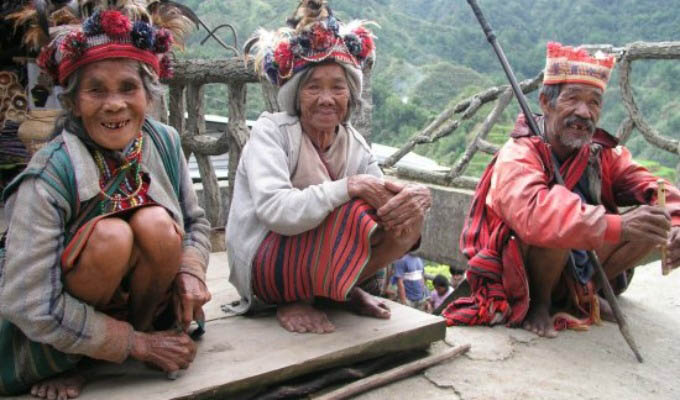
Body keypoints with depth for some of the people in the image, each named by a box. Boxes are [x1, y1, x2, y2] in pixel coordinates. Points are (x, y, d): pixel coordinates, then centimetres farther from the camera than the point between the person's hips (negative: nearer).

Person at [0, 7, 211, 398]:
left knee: (156, 225, -27)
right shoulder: (50, 176, -25)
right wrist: (138, 344, -22)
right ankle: (67, 359, -5)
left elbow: (196, 221, 2)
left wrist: (190, 271, -20)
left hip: (138, 295, 4)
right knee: (111, 236, -33)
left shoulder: (165, 142, -11)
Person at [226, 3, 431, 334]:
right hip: (262, 264, -5)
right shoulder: (271, 130, -12)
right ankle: (295, 302, -10)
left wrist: (416, 196, -28)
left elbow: (386, 197, -5)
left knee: (406, 218, -13)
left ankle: (345, 289, 1)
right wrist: (347, 188, -33)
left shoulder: (353, 142, 3)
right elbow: (273, 210, -27)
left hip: (321, 255, 6)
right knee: (360, 213, -30)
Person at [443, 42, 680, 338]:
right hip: (516, 278, -7)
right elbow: (533, 211, -42)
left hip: (577, 269, 7)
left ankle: (586, 295, 11)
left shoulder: (603, 153, -1)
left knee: (653, 222, -7)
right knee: (557, 225, -35)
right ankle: (540, 303, -7)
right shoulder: (518, 155, -23)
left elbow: (645, 184, -10)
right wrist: (616, 226, -53)